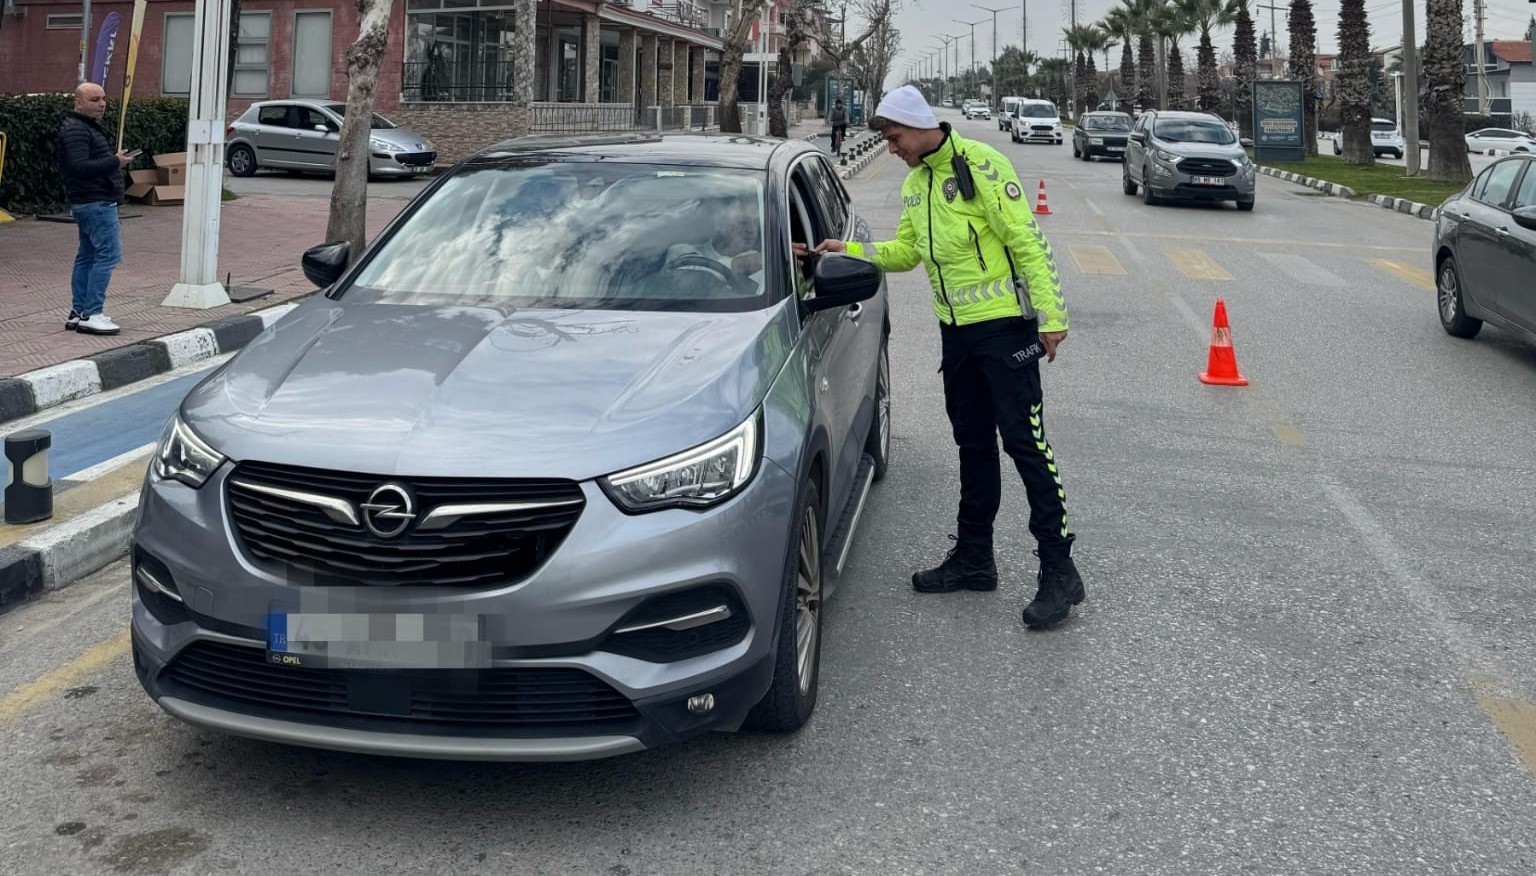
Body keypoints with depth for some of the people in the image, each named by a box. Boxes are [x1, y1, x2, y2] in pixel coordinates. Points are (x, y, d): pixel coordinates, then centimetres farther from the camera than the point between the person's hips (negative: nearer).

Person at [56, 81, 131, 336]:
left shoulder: (87, 127, 20)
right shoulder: (76, 130, -14)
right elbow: (79, 167, -25)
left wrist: (114, 159, 10)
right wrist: (114, 163, -20)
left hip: (91, 202, 11)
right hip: (96, 203, -11)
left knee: (87, 256, 12)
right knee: (108, 254, -13)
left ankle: (77, 313, 17)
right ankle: (91, 314, -13)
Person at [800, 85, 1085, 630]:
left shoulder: (980, 165, -14)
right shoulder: (914, 184, 12)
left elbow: (1028, 243, -16)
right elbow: (904, 251, 17)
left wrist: (1051, 317, -18)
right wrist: (846, 250, 4)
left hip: (1004, 324, -8)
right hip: (956, 330, 8)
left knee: (1025, 443, -8)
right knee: (973, 444, 15)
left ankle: (1058, 571, -2)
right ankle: (974, 558, 26)